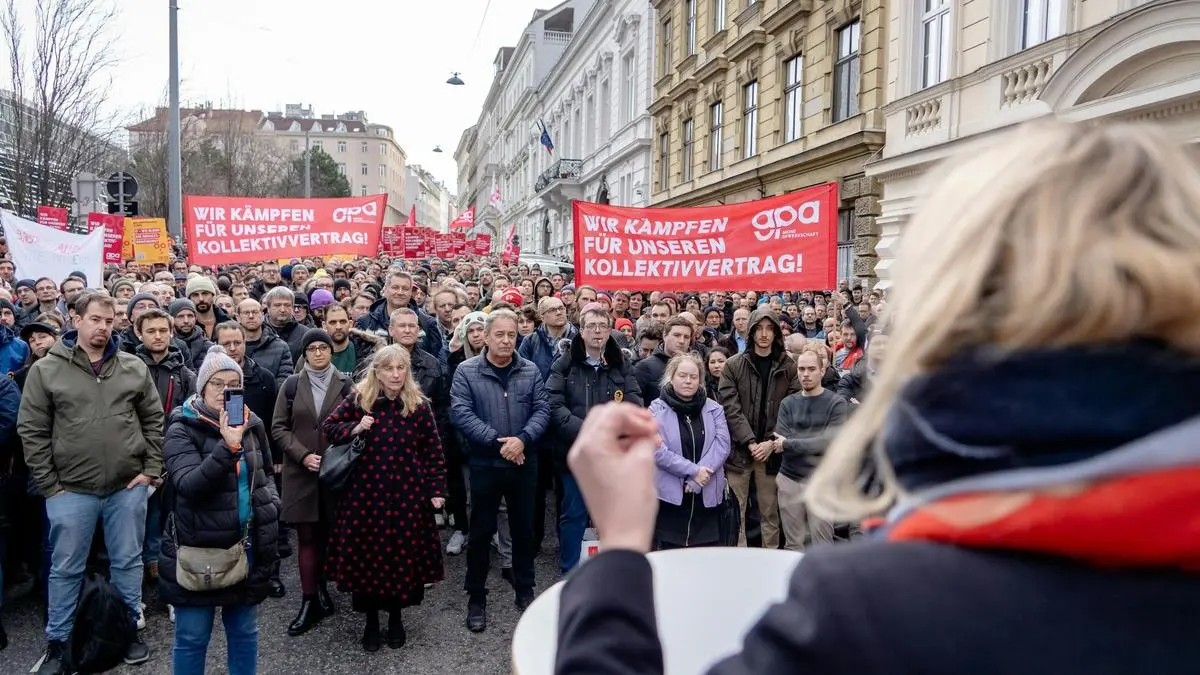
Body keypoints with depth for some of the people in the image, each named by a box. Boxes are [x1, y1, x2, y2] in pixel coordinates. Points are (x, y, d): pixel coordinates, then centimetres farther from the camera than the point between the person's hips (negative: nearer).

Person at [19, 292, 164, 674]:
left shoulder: (134, 368, 2)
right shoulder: (46, 370, -3)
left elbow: (154, 420, 6)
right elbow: (32, 431, -2)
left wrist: (151, 469, 0)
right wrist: (48, 484, -4)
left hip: (127, 487, 1)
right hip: (70, 490, -1)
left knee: (128, 563, 13)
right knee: (65, 570, 11)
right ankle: (57, 643, 27)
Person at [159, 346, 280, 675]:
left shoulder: (252, 424, 5)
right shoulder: (182, 429, -9)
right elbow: (189, 485, -24)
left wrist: (271, 503, 1)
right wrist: (227, 447, -34)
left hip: (246, 546, 4)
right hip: (198, 549, -4)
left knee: (244, 631, 16)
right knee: (192, 638, 8)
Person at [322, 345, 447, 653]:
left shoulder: (419, 405, -3)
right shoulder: (359, 400, -2)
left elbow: (433, 450, 1)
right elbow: (328, 426, 8)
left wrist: (436, 489, -3)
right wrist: (353, 429, -12)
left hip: (407, 493, 0)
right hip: (366, 492, 1)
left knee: (403, 554, 7)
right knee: (366, 553, 7)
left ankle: (396, 618, 30)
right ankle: (371, 620, 27)